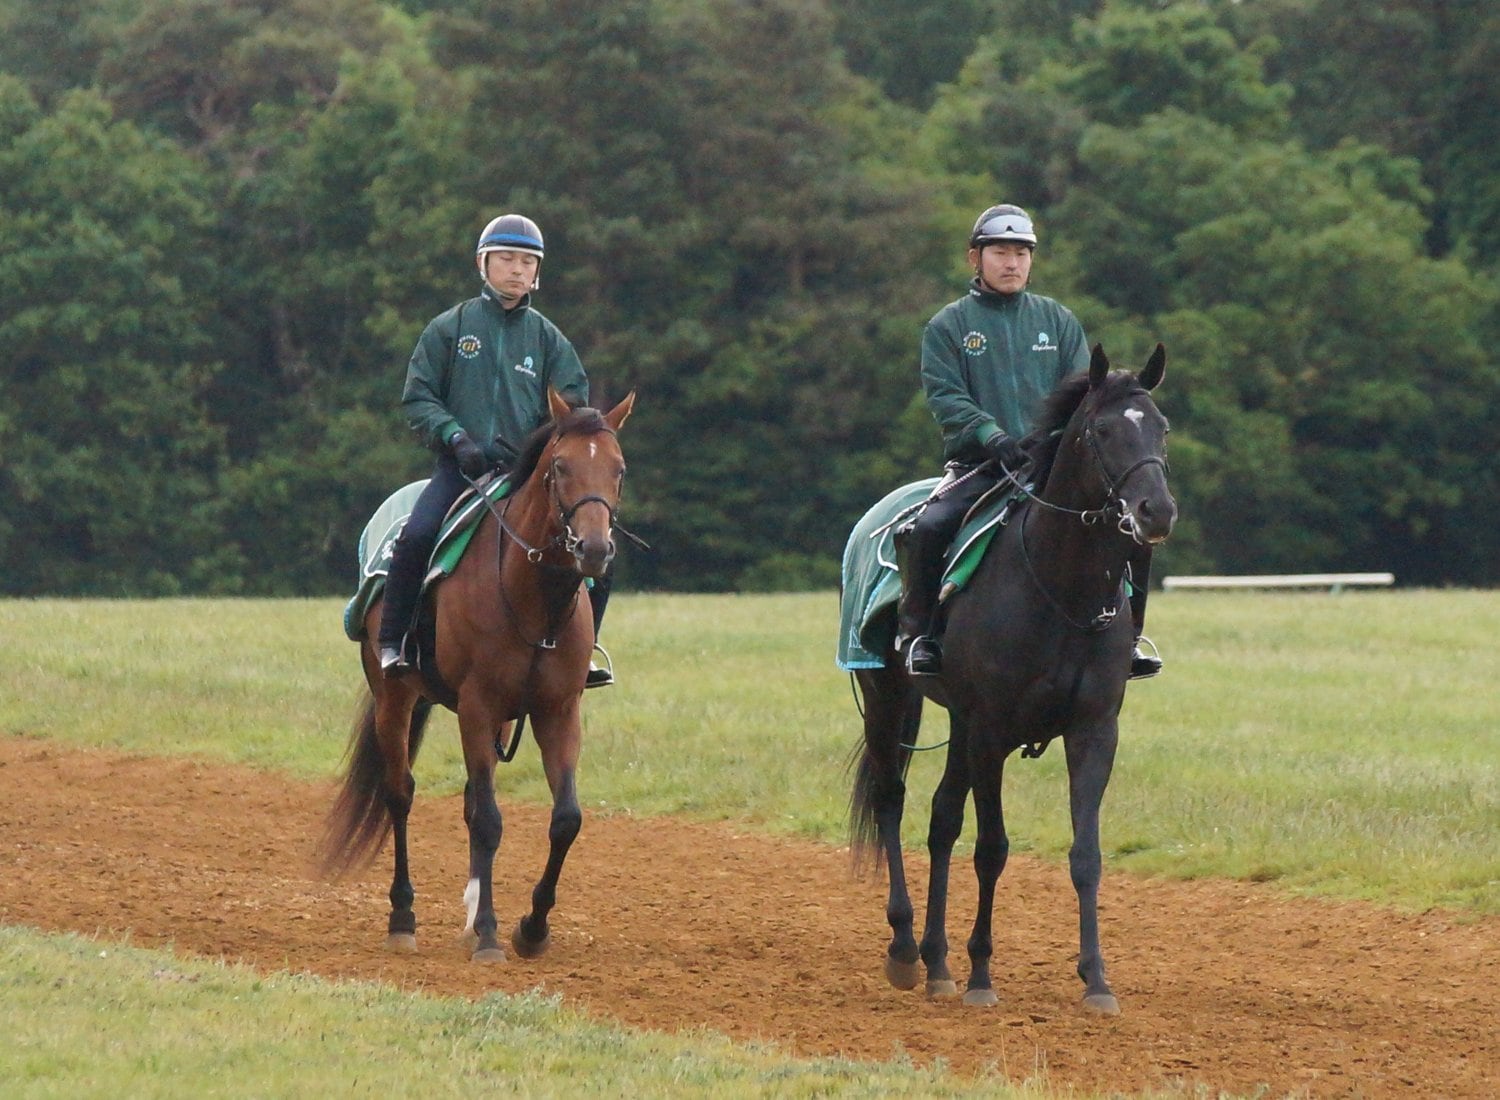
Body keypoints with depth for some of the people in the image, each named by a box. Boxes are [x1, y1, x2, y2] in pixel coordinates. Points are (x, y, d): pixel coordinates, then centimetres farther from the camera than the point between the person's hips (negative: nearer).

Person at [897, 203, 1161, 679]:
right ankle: (918, 634, -12)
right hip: (978, 466, -3)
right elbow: (945, 397, -6)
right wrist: (992, 436, -22)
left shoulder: (1059, 321, 15)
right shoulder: (948, 326, 6)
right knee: (929, 527, -30)